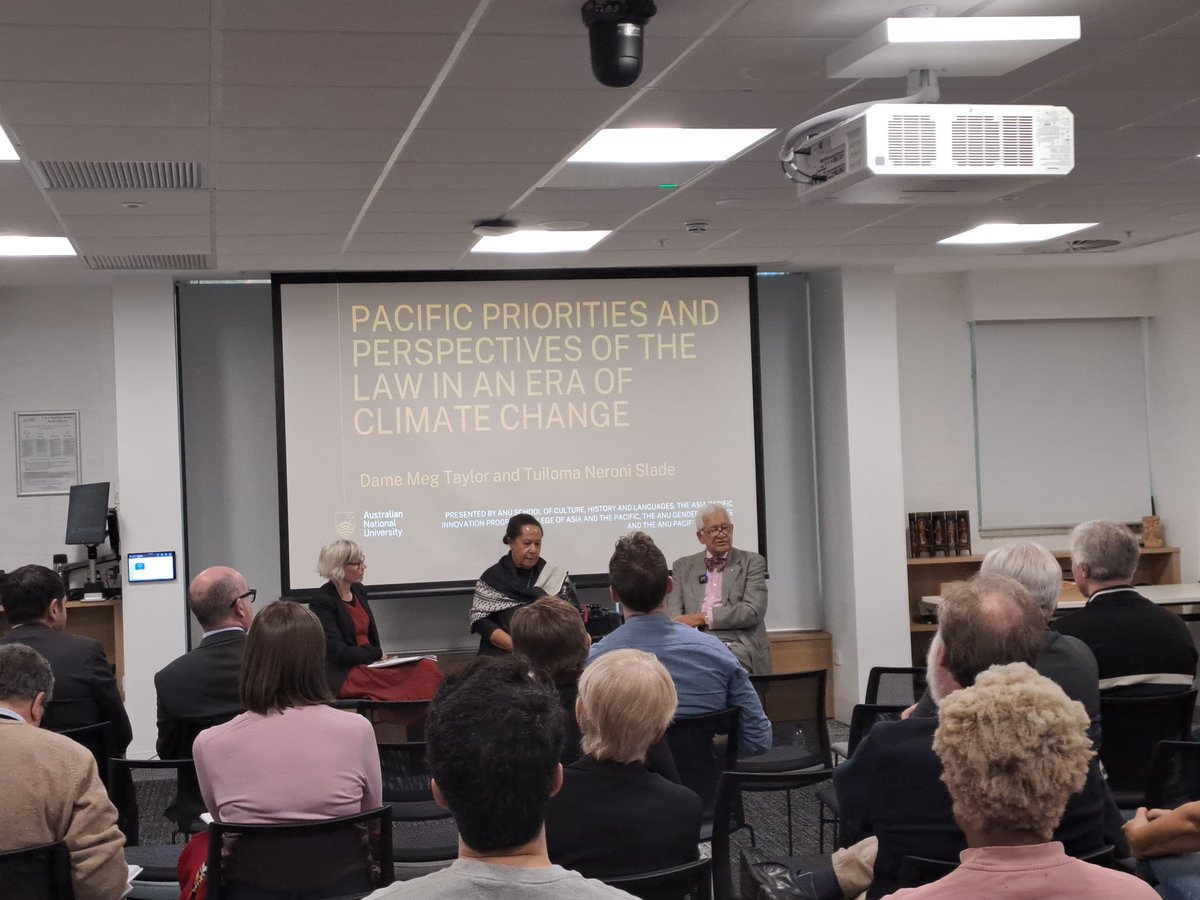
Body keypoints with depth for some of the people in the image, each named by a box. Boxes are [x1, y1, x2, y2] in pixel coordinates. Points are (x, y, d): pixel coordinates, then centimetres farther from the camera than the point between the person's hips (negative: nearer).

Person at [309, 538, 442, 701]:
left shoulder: (358, 591, 15)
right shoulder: (321, 601, -9)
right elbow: (338, 652, -15)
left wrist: (380, 657, -2)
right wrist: (378, 653, -5)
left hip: (371, 665, 8)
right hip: (344, 675, -8)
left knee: (428, 668, -19)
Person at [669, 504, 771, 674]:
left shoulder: (751, 562, 12)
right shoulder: (683, 566, 20)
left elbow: (753, 611, -2)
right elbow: (674, 614, 9)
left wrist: (704, 617, -10)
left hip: (737, 645, -2)